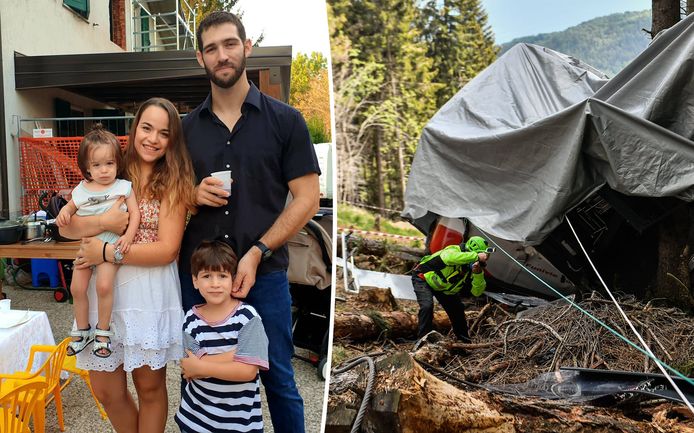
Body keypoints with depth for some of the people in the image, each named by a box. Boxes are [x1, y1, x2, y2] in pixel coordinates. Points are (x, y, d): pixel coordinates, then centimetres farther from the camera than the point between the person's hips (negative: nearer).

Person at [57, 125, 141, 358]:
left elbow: (135, 213, -8)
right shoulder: (82, 189, 5)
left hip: (111, 244, -4)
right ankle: (82, 330, 23)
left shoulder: (123, 187, -5)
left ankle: (103, 330, 1)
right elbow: (72, 206, 20)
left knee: (104, 285, -19)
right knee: (77, 288, 3)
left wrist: (128, 236, -21)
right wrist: (64, 211, -3)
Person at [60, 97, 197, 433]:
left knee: (150, 387, 11)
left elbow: (167, 250, -11)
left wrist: (107, 252, -16)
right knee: (106, 390, 11)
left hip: (150, 294, -3)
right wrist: (103, 222, -17)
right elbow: (66, 227, 2)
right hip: (103, 289, 3)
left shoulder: (173, 182, -3)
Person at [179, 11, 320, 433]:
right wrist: (194, 195, -6)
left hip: (265, 274, -3)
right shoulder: (188, 128, 10)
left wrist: (257, 253, -14)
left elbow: (307, 199, -4)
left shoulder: (285, 120, 0)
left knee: (278, 379, 8)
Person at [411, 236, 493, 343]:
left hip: (443, 287, 8)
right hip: (423, 278, -8)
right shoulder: (454, 250, -35)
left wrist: (478, 274, -36)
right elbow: (450, 257, -63)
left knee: (457, 308, 10)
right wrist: (477, 256, -64)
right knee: (427, 306, -28)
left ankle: (464, 339, 33)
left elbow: (476, 292, -19)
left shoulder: (472, 267, -14)